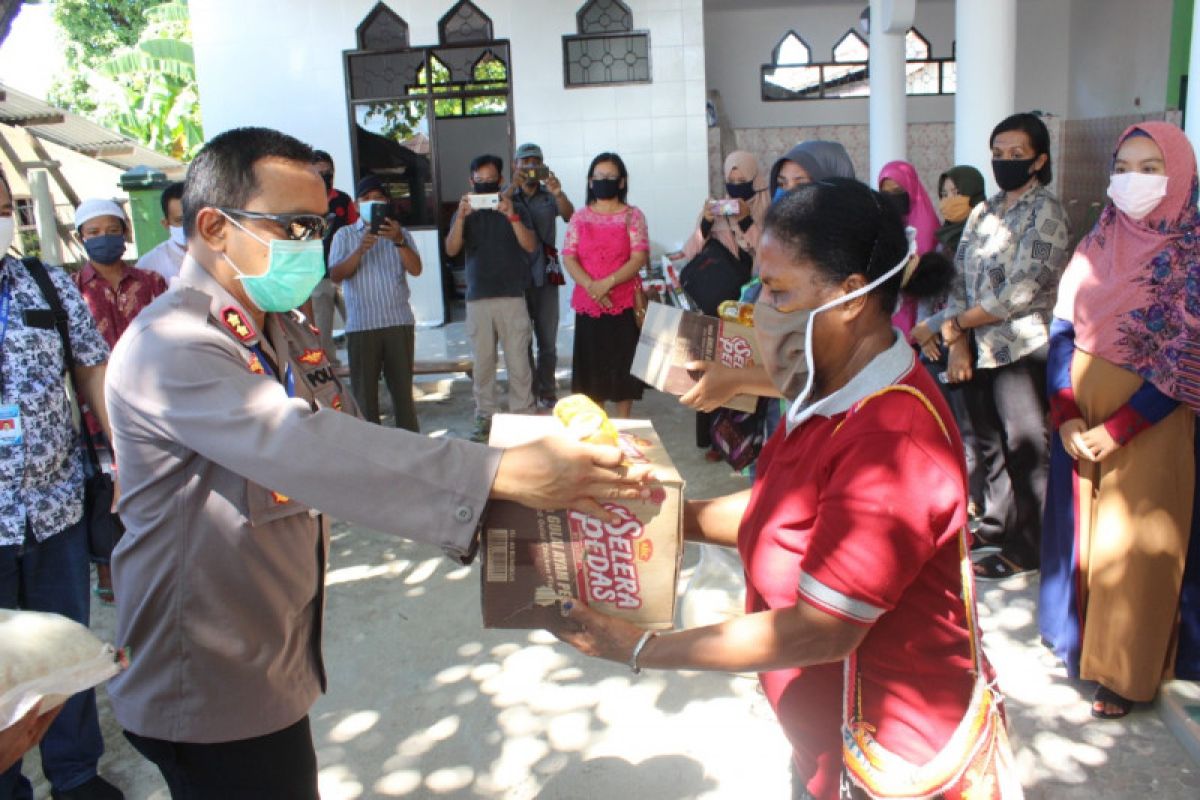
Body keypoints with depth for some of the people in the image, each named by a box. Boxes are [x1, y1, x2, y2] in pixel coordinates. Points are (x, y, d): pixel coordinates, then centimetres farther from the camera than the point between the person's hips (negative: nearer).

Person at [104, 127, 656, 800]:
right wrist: (500, 474, -43)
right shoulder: (169, 346, -22)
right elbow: (301, 447, -37)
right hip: (210, 695, -8)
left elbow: (346, 450, 1)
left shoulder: (288, 335, 9)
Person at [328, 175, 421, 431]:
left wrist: (399, 241, -21)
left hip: (399, 322, 1)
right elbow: (335, 275, -4)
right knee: (364, 390, 1)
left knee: (402, 387, 5)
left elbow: (416, 270, -4)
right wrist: (361, 250, -18)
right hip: (361, 325, -1)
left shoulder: (400, 233, 12)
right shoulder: (345, 235, 9)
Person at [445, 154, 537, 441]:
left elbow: (530, 246, -8)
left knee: (519, 361, -3)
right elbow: (451, 250, -4)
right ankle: (485, 417, 14)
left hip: (512, 296, -1)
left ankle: (523, 416, 7)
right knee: (482, 363, 5)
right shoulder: (466, 213, 10)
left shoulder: (517, 210, 7)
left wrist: (511, 215, -22)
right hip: (477, 298, 2)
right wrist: (460, 217, -19)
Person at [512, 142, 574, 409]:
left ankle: (547, 393, 12)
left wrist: (559, 193, -33)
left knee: (547, 340, 3)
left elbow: (569, 215, -12)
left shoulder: (550, 197, 7)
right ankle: (529, 394, 10)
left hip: (545, 275, 1)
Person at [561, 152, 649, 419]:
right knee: (592, 365, 6)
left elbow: (639, 258, -8)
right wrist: (591, 286, -16)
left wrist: (607, 283, -20)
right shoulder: (580, 217, 8)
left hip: (624, 303, -2)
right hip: (587, 303, 2)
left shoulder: (633, 216, 1)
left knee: (622, 364, 2)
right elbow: (568, 258, 1)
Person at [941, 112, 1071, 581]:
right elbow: (958, 278, 7)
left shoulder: (1045, 212, -8)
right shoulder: (984, 212, 13)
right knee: (990, 441, 15)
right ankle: (996, 524, 31)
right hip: (980, 349, 6)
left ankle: (1027, 547, 12)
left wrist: (956, 323, -9)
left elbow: (1020, 292, -17)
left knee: (1024, 446, 1)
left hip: (1022, 349, -6)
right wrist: (958, 344, -5)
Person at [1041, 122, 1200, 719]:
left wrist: (1115, 430, -17)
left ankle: (1127, 674, 21)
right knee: (1079, 528, 14)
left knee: (1133, 544, 4)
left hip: (1151, 422, -4)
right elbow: (1063, 328, 2)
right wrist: (1065, 417, -9)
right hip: (1079, 418, 5)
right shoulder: (1098, 243, 4)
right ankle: (1081, 640, 33)